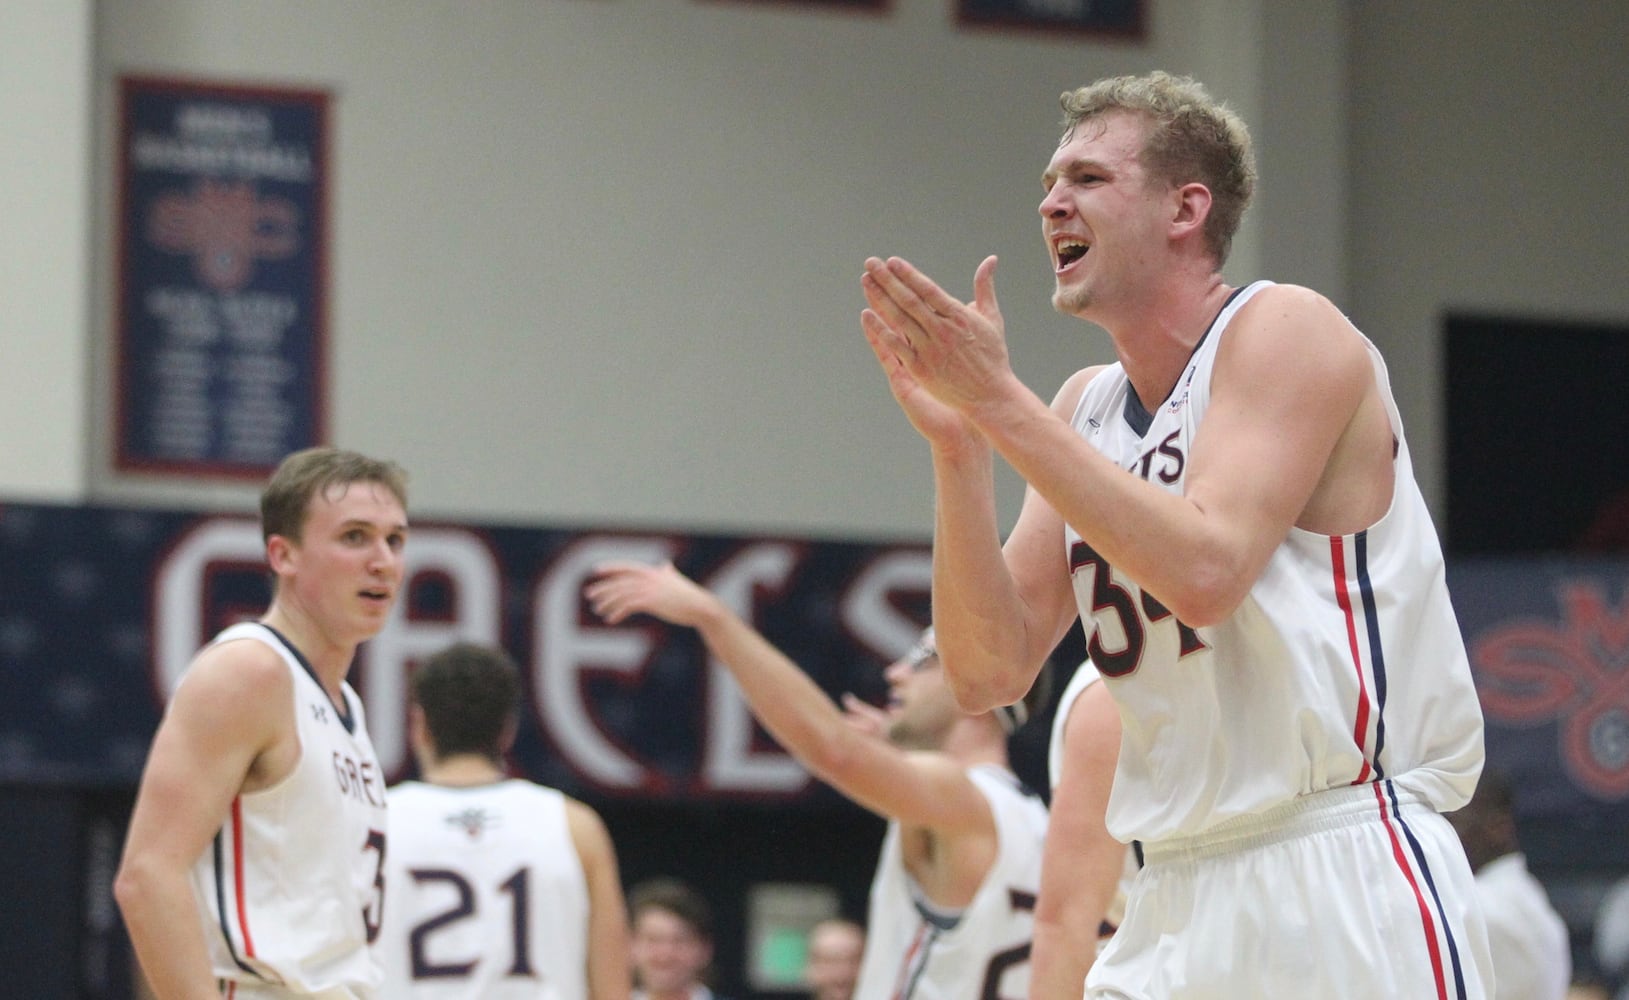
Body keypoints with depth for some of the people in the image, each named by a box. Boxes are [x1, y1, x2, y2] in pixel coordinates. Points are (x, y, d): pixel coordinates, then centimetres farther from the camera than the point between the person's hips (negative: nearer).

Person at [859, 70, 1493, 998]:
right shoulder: (1086, 407, 13)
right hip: (1183, 903, 7)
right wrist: (958, 443, -6)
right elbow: (990, 672, 6)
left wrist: (1002, 402, -20)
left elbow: (1205, 570, -22)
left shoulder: (1286, 330, -6)